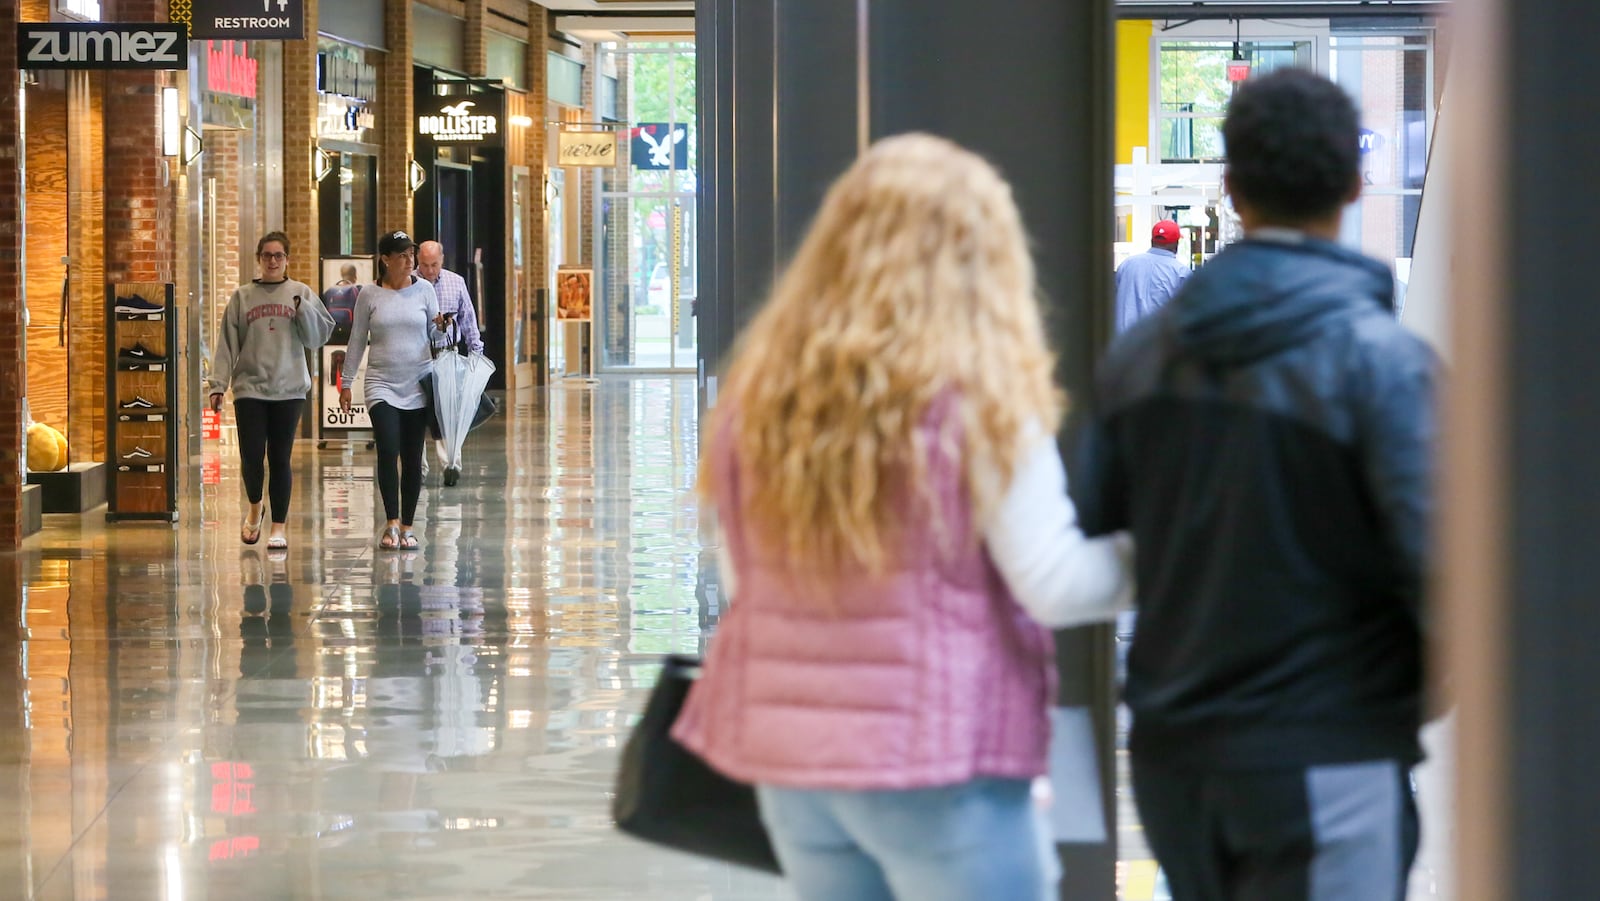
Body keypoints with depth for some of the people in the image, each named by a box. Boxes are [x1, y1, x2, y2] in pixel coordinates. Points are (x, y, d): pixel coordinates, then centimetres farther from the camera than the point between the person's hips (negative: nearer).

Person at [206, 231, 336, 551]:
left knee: (281, 459, 1)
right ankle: (255, 506, 23)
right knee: (251, 456, -4)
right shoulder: (242, 297, 7)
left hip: (289, 390, 0)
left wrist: (303, 308, -14)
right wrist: (218, 384, -3)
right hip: (250, 388, 0)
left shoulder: (302, 294, 7)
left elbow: (319, 336, 0)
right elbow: (227, 344, 4)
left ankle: (279, 525, 10)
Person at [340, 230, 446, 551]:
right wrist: (346, 383, 8)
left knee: (412, 458, 4)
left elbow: (435, 337, 8)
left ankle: (408, 525, 12)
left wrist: (441, 328, -15)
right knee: (388, 451, -17)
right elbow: (357, 341, 8)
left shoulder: (423, 289, 4)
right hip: (382, 385, -1)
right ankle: (391, 524, -10)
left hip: (417, 385, 1)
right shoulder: (369, 294, 2)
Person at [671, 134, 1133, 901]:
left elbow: (741, 578, 10)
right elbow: (1054, 586, -10)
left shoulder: (758, 389, 2)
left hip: (786, 751, 5)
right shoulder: (978, 402, -12)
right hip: (939, 756, -5)